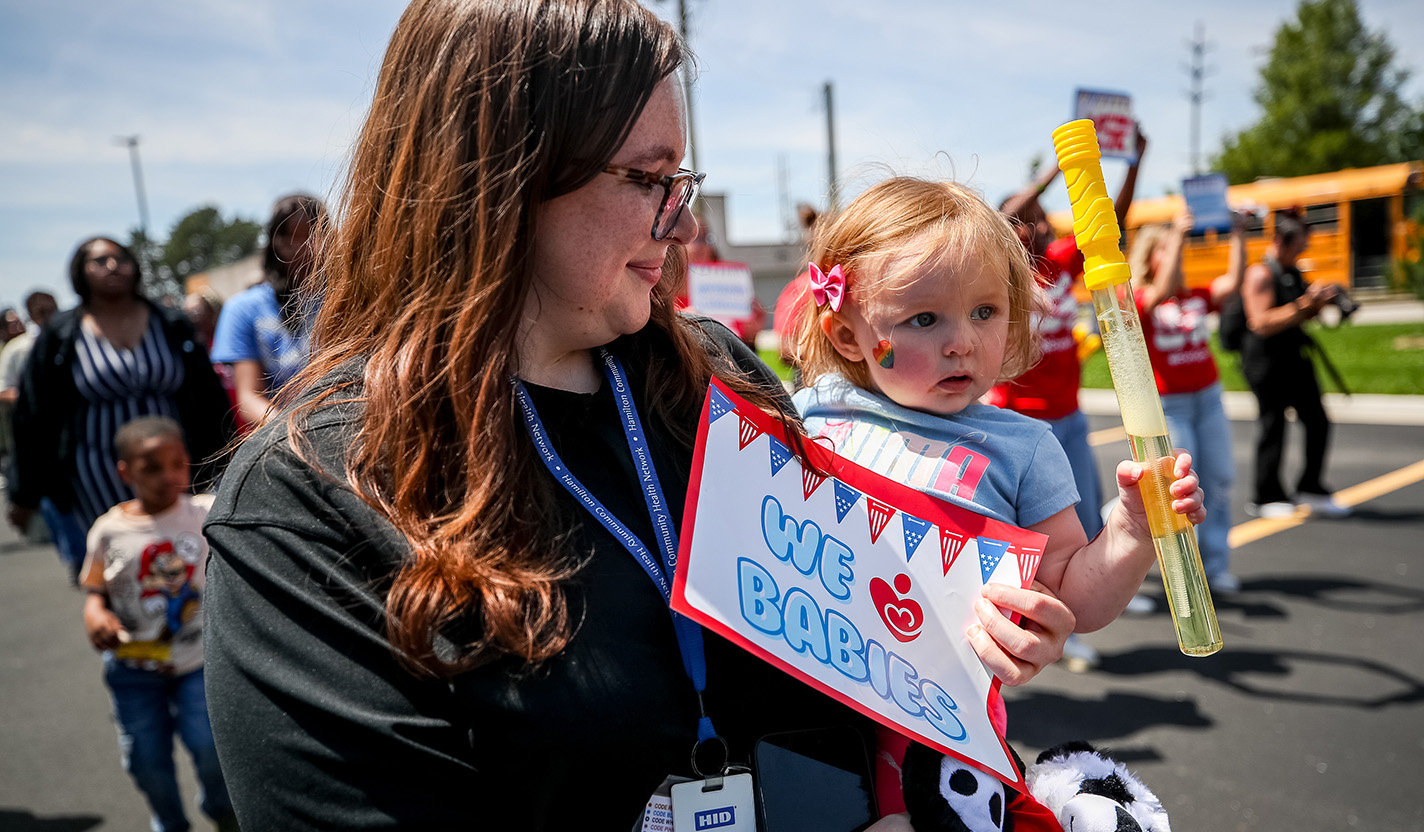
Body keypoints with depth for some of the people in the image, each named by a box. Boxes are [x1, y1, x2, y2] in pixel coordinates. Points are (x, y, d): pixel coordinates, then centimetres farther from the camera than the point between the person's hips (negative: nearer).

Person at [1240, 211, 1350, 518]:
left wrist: (1320, 302, 2)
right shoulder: (1260, 274, -13)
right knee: (1272, 427, -1)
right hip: (1266, 361, -8)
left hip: (1295, 357, 8)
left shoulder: (1294, 272, 13)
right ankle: (1266, 497, 11)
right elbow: (1262, 323, -22)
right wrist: (1304, 304, -23)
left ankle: (1310, 489, 20)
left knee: (1317, 421, 7)